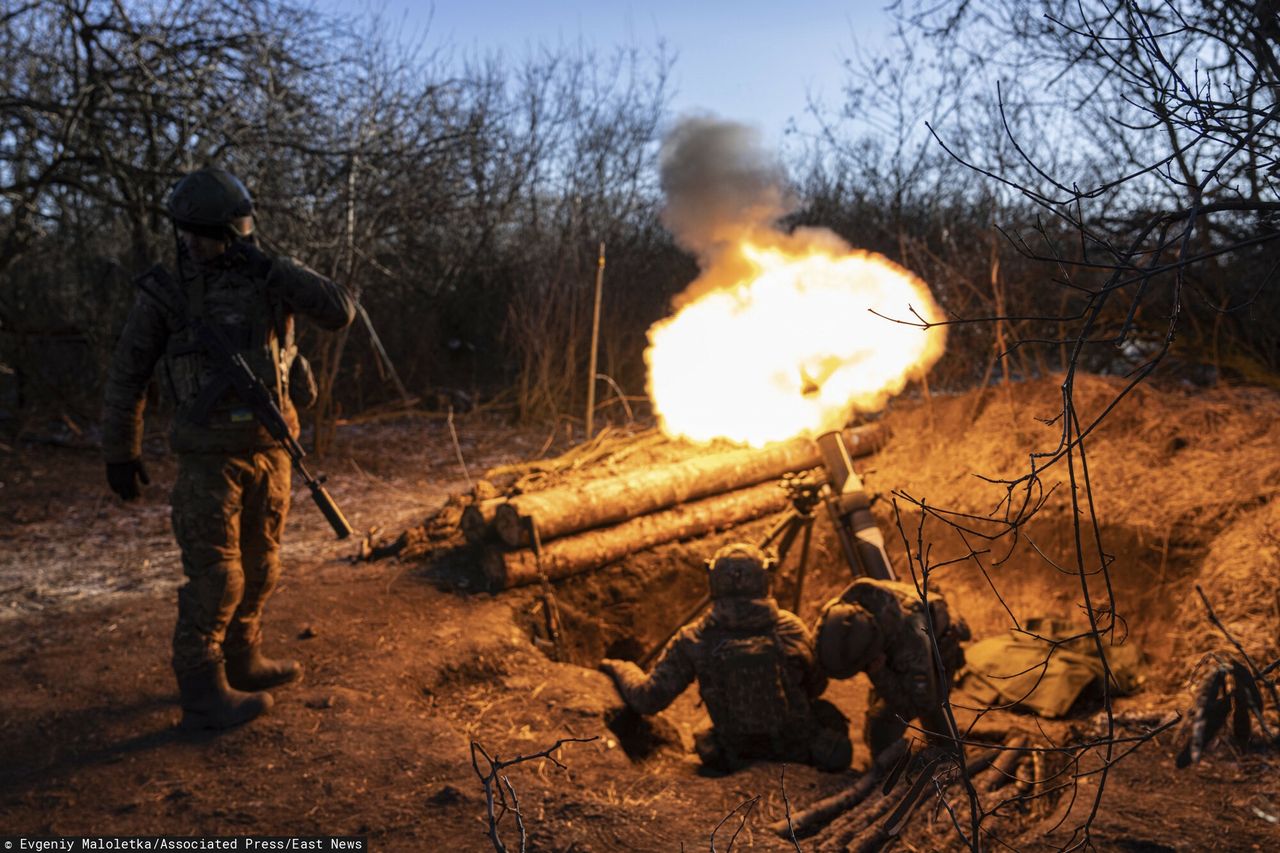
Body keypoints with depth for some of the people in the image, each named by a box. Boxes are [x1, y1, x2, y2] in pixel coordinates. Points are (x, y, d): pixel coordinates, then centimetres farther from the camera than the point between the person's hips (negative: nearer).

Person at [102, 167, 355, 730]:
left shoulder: (269, 277, 0)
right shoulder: (163, 291, -6)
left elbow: (340, 313, -15)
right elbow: (127, 375, 1)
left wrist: (273, 268, -22)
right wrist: (119, 453, 3)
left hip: (269, 448, 4)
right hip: (209, 455, -4)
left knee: (258, 566, 14)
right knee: (214, 575, -5)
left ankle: (241, 661, 31)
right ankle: (203, 694, 5)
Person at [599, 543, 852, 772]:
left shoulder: (693, 640, -15)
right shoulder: (792, 629, -13)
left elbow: (648, 700, -12)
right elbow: (816, 687, 1)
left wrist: (620, 668, 7)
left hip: (741, 757, 1)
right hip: (802, 750, -1)